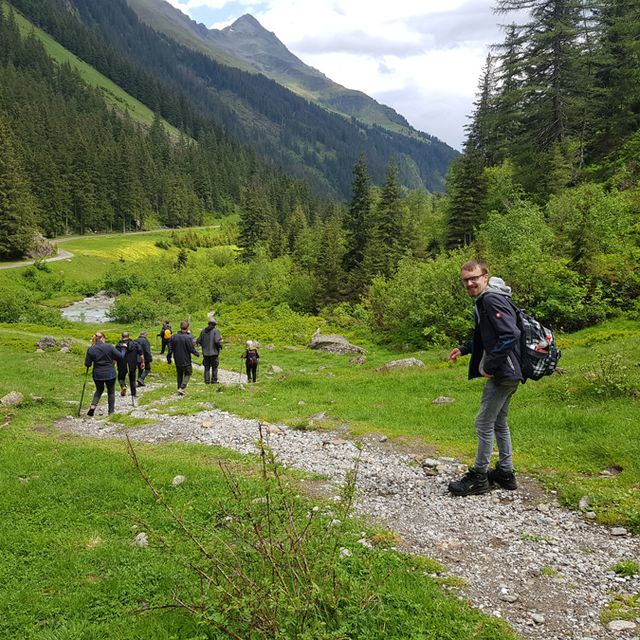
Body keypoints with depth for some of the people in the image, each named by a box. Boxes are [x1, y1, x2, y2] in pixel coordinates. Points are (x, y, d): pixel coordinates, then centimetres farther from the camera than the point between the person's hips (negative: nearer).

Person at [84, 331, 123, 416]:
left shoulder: (90, 349, -5)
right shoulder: (109, 347, -11)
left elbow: (87, 364, -2)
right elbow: (120, 357, -9)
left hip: (97, 375, 2)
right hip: (110, 374, -2)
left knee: (99, 390, 25)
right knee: (111, 392, 14)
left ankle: (93, 405, 5)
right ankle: (111, 411, 17)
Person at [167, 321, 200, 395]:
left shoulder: (174, 337, -1)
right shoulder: (188, 337, -17)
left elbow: (170, 349, 3)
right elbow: (191, 349, -13)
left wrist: (169, 359, 12)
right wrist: (197, 354, 6)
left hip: (177, 361, 5)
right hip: (186, 360, -5)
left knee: (179, 375, 18)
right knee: (188, 373, 9)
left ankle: (180, 388, 22)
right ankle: (182, 388, -6)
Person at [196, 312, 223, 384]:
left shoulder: (203, 331, 5)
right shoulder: (215, 331, -9)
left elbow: (198, 341, 6)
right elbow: (217, 341, -19)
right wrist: (220, 346, -1)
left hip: (205, 353, 4)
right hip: (214, 352, -4)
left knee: (207, 367, 9)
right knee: (214, 367, 6)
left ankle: (207, 381, 8)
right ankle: (214, 380, 6)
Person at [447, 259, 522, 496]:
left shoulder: (492, 300, -17)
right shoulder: (483, 301, 15)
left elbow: (510, 335, -27)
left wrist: (490, 365, -21)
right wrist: (464, 349, 16)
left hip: (503, 373, -11)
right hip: (508, 373, 11)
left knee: (484, 423, -2)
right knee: (499, 422, 18)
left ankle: (479, 477, 9)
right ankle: (505, 474, 28)